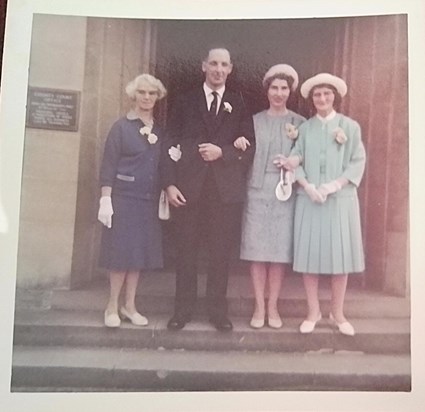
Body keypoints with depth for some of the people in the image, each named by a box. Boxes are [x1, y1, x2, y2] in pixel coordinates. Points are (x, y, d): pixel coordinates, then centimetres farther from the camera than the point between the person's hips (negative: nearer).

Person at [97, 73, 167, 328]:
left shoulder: (160, 131, 11)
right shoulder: (122, 127, -2)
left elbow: (162, 166, 13)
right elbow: (108, 166, -6)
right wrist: (105, 200, -13)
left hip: (149, 200, 4)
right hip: (124, 197, -4)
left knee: (140, 251, 7)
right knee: (122, 251, -2)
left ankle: (130, 306, 18)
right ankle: (113, 307, 11)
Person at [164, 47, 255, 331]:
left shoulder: (239, 104, 9)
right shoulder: (186, 101, 9)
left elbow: (249, 148, 6)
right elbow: (172, 144, 4)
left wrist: (222, 152, -12)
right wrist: (170, 183, -6)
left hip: (226, 189, 0)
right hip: (189, 187, 0)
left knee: (221, 252, 5)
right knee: (186, 251, 6)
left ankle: (218, 310, 17)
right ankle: (183, 310, 17)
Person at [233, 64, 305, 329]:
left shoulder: (300, 123, 8)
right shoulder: (255, 120, 11)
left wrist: (295, 162, -13)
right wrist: (239, 145, -9)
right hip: (257, 190, 1)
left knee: (280, 249, 0)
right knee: (257, 249, -1)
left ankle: (273, 306, 12)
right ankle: (259, 307, 9)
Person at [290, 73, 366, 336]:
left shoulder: (350, 126, 4)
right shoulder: (305, 128, 7)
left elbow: (358, 162, -1)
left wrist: (334, 185, -14)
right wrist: (308, 186, -14)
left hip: (341, 199, -1)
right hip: (309, 200, 1)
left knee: (340, 255, 2)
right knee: (310, 255, 2)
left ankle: (338, 313, 16)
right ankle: (313, 312, 15)